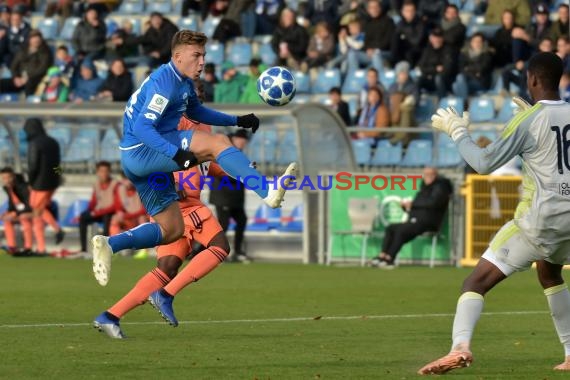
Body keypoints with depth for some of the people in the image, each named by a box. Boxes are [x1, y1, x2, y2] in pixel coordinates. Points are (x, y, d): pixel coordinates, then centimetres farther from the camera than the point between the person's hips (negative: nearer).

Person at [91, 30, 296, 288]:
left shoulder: (184, 82, 14)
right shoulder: (165, 82, -17)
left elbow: (196, 112, 33)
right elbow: (142, 127, -25)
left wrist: (238, 121, 24)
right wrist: (176, 154, -37)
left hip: (141, 161, 10)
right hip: (141, 150, -10)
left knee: (171, 230, 11)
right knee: (217, 144, -23)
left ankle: (109, 245, 4)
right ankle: (267, 191, -33)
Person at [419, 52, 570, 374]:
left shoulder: (529, 120, -11)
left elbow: (484, 163, -8)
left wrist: (457, 131, 6)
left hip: (539, 221, -6)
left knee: (477, 282, -6)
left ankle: (460, 347, -29)